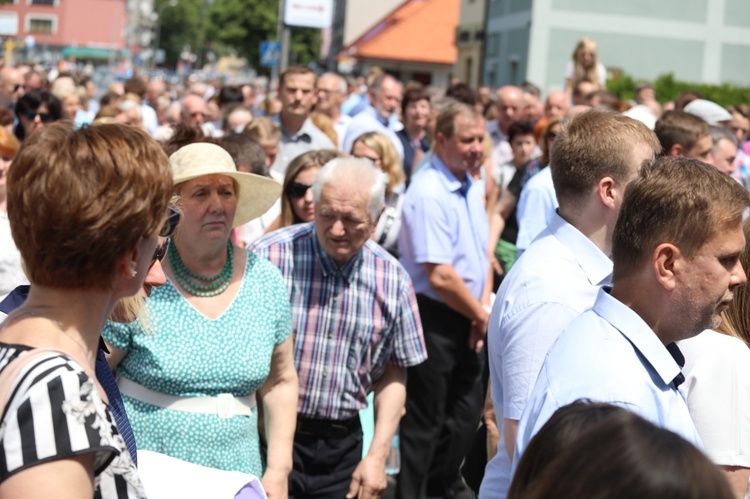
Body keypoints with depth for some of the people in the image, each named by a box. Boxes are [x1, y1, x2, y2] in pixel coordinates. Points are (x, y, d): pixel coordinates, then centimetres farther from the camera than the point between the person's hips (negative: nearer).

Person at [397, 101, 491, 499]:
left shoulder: (472, 189, 8)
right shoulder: (429, 193, -20)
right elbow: (439, 276, -24)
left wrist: (483, 308, -1)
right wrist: (482, 315, -11)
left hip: (468, 321, 9)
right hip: (434, 320, -9)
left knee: (466, 413, 19)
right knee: (425, 421, 2)